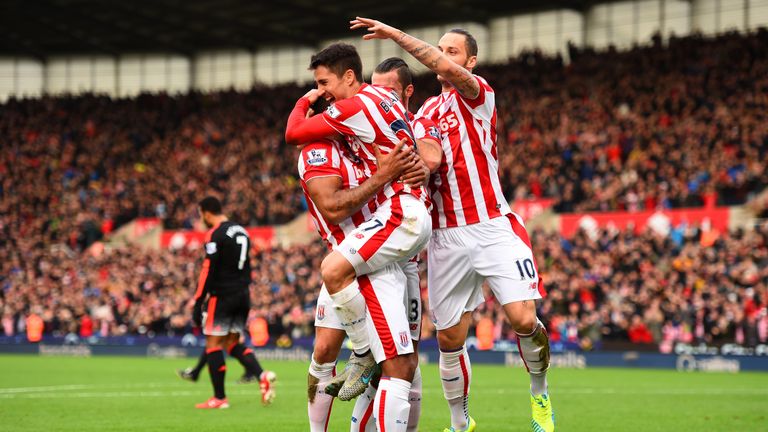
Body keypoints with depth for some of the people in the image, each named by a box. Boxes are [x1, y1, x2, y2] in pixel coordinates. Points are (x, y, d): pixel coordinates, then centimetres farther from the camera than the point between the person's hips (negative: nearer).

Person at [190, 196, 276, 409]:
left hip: (222, 296, -8)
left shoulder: (215, 234, -11)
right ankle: (262, 375, -9)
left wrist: (198, 303, -13)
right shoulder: (241, 231, 15)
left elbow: (208, 271, -15)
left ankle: (219, 398, 0)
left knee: (213, 344, 0)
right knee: (233, 344, 14)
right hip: (243, 295, 8)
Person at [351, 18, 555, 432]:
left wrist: (395, 34, -21)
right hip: (446, 238, 5)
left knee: (523, 319, -17)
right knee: (450, 339, 5)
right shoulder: (427, 110, 16)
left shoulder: (478, 94, -3)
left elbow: (450, 71, -24)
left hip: (493, 228, -5)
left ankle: (539, 392, 10)